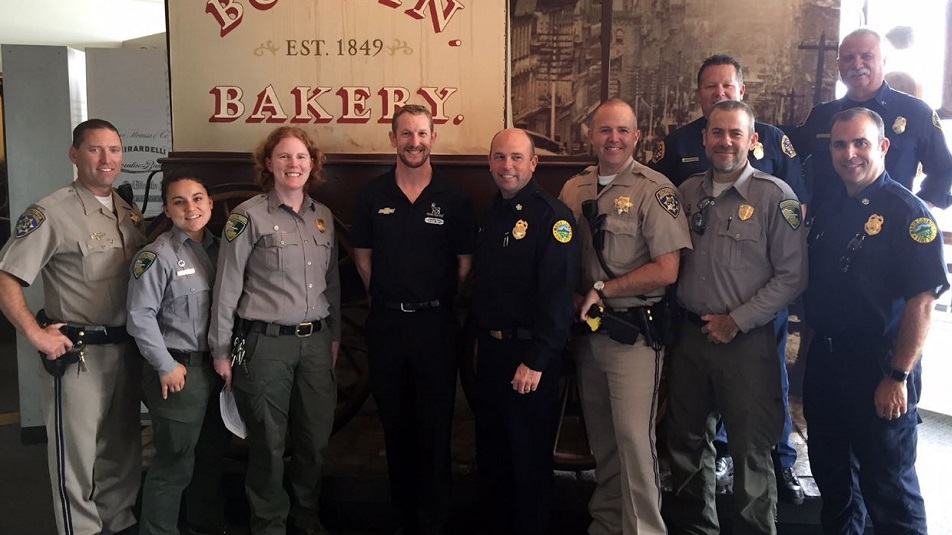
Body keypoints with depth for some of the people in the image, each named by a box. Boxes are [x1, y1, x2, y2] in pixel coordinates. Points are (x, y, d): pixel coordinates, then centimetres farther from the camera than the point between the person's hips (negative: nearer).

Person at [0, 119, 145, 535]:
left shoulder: (129, 214, 9)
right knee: (77, 456, 4)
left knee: (123, 451, 18)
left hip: (126, 349, 7)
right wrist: (36, 336, -18)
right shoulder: (52, 213, -12)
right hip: (77, 354, -7)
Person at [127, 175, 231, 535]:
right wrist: (166, 366, -15)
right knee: (174, 464, -1)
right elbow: (140, 316, -15)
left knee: (212, 455, 19)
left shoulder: (219, 249, 9)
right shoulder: (158, 256, -11)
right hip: (179, 371, -7)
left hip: (217, 368, 7)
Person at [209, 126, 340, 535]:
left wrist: (334, 336, 17)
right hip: (265, 344, -5)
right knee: (269, 443, 6)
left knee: (315, 438, 12)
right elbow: (227, 287, -5)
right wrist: (221, 351, -5)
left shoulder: (323, 216, 10)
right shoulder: (249, 216, -6)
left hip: (315, 343, 5)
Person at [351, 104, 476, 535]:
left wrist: (438, 301, 4)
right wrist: (385, 297, 8)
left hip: (434, 322, -2)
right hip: (385, 322, 2)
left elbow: (465, 262, 2)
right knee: (395, 423, 13)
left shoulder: (454, 199, -3)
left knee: (434, 427, 4)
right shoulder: (373, 195, 3)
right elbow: (363, 255, 11)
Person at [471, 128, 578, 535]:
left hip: (529, 353, -8)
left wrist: (536, 360, -24)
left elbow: (557, 293, -22)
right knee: (490, 451, 18)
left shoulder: (551, 215, -15)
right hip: (490, 349, 8)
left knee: (529, 456, 6)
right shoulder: (491, 214, 11)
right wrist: (480, 336, 12)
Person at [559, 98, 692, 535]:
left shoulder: (653, 190, -10)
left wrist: (602, 290, -13)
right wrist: (575, 299, -3)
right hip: (588, 326, 6)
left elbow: (667, 270, -16)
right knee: (600, 434, 16)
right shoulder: (574, 189, 7)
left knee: (633, 437, -5)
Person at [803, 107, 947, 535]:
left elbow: (922, 300, -17)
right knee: (830, 472, 20)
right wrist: (813, 350, 9)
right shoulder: (828, 211, 8)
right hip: (825, 361, 7)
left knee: (887, 484, 5)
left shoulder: (906, 212, -12)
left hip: (879, 368, -7)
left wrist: (898, 376, -19)